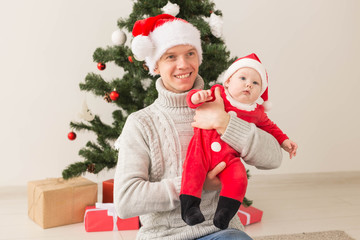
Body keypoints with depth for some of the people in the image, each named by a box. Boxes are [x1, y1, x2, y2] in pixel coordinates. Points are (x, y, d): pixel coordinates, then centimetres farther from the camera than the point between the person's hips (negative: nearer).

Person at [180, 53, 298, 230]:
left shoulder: (256, 113, 14)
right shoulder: (218, 94, 4)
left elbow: (269, 127, 32)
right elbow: (193, 99, -2)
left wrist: (284, 141, 24)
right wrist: (197, 96, -26)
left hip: (228, 157, 2)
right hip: (202, 147, -2)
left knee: (238, 179, -25)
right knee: (193, 170, -28)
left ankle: (224, 213, -16)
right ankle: (189, 207, -18)